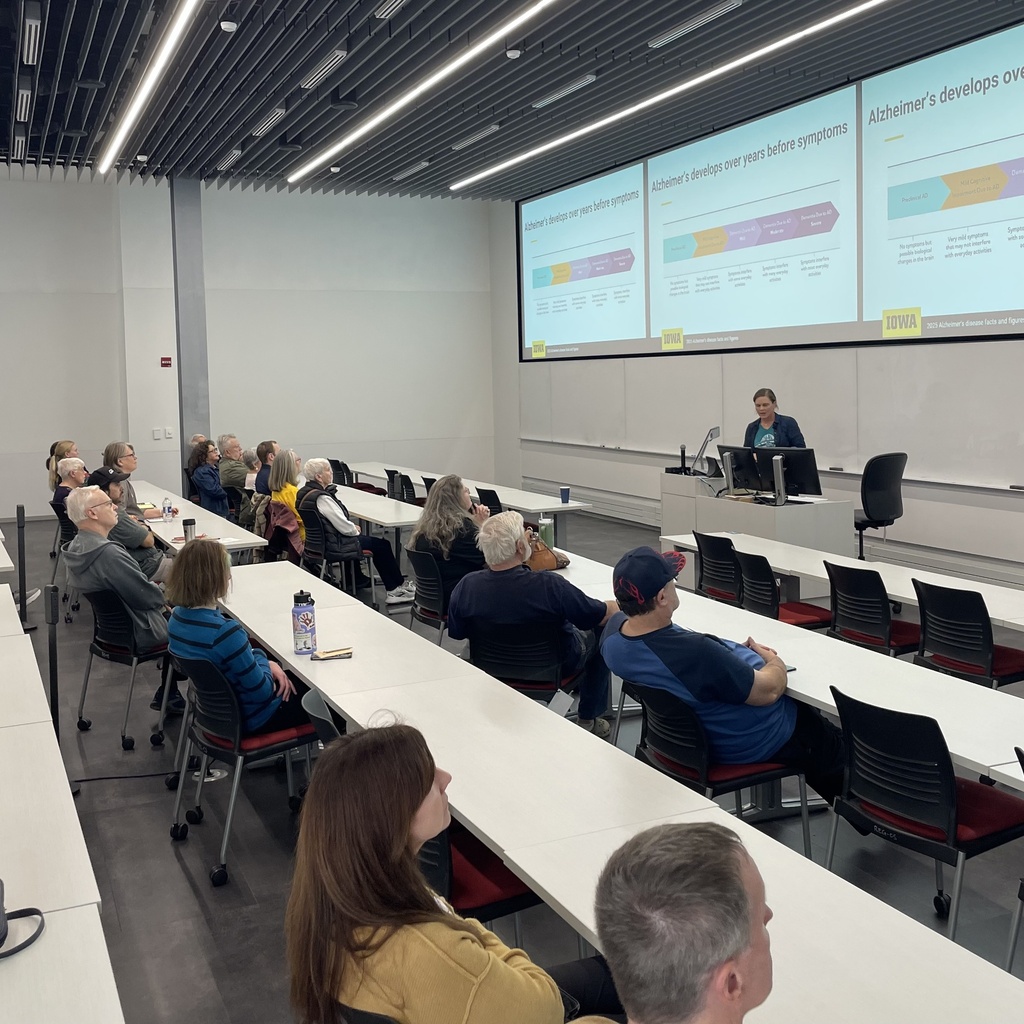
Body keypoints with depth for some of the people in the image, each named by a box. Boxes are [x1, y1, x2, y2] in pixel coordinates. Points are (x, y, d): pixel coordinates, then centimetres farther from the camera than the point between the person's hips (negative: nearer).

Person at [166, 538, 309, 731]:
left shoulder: (177, 616, -8)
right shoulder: (225, 632, -35)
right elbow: (262, 692, -26)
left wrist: (265, 663, -2)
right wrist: (262, 660, -7)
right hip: (251, 717, -9)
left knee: (297, 678, 26)